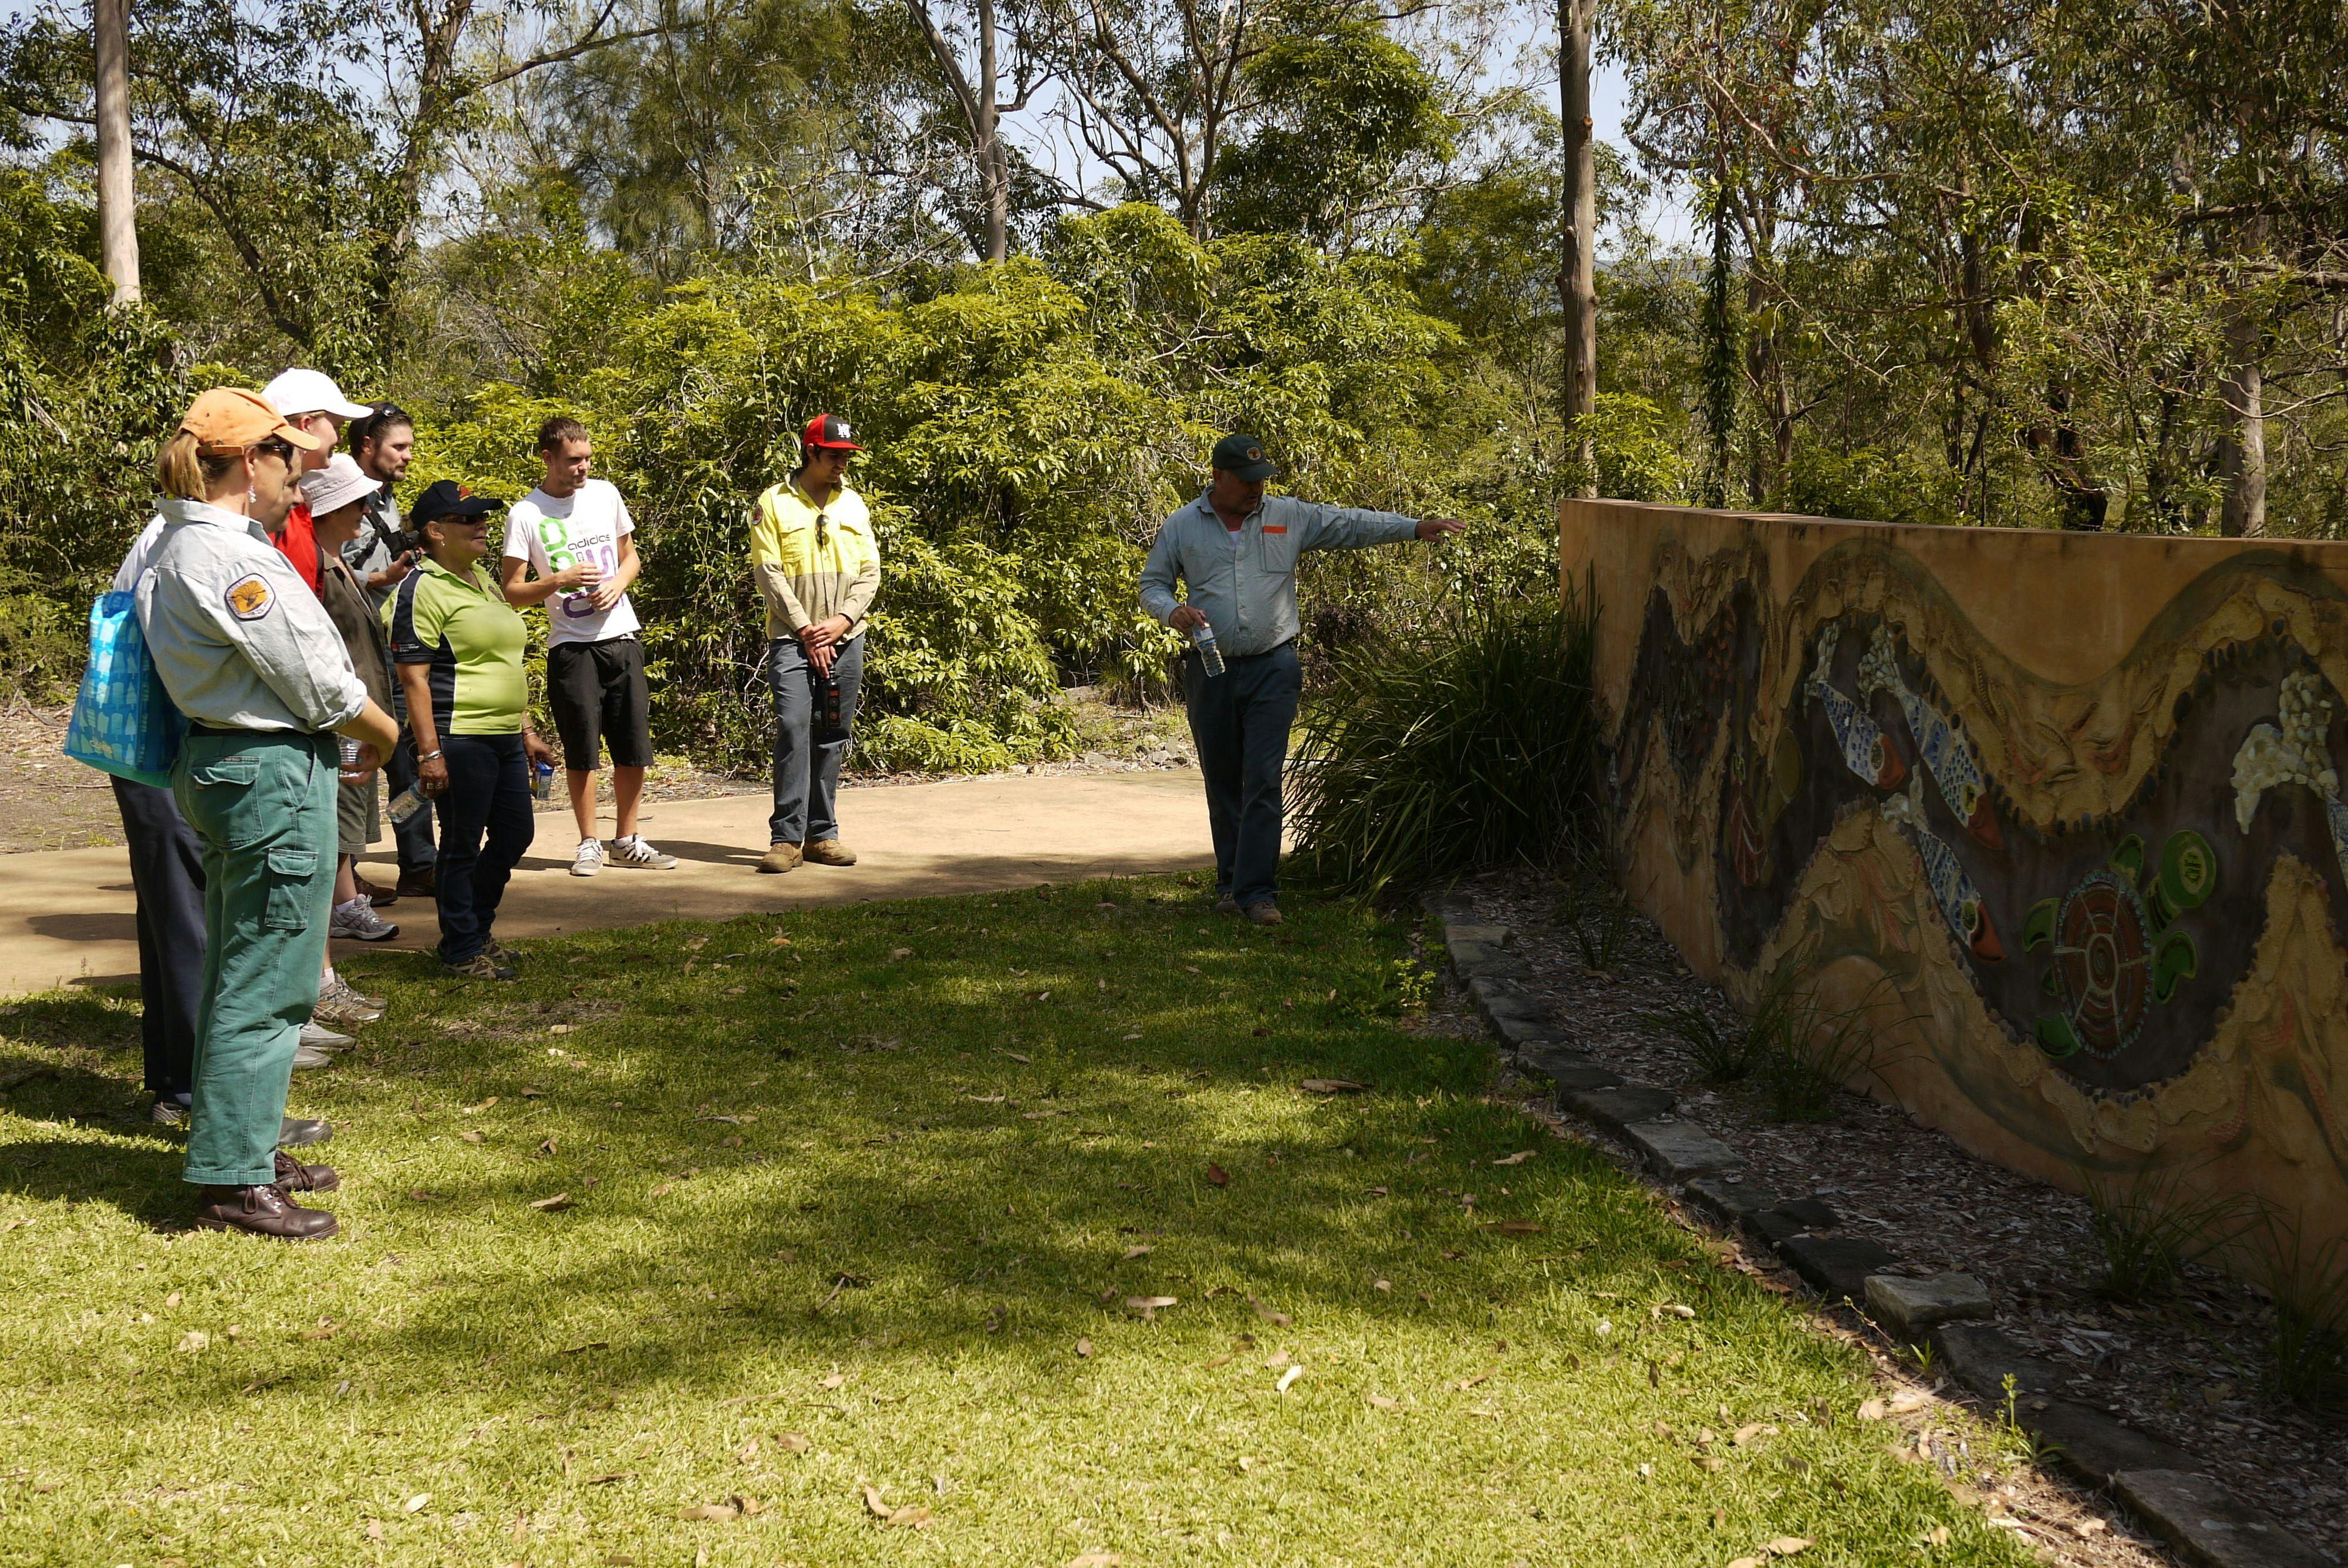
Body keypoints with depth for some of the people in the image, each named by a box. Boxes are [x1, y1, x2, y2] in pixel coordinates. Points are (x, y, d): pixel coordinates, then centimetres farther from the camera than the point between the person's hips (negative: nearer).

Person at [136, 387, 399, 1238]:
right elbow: (318, 685, -17)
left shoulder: (181, 546, 13)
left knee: (239, 975, 18)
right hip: (275, 777, -11)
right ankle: (232, 1184, 2)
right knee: (264, 986, -4)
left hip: (222, 766, 11)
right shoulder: (229, 556, -20)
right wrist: (384, 731, -1)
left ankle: (244, 1153, 29)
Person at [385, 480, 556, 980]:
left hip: (504, 737, 9)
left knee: (515, 834, 15)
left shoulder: (484, 582, 17)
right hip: (459, 738, -9)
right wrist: (429, 752, -20)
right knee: (463, 846, 0)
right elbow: (414, 677, -15)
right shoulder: (422, 589, -10)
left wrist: (526, 731, 21)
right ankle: (462, 951, 11)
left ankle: (478, 925, 31)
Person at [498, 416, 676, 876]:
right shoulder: (525, 515, -6)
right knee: (582, 750, 0)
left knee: (634, 748, 5)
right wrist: (559, 581, -19)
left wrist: (618, 583, -3)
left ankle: (626, 841, 17)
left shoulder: (605, 494, 7)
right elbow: (512, 592, -5)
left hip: (621, 637, 4)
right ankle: (589, 843, 14)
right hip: (571, 644, -4)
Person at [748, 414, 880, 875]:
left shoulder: (854, 504, 13)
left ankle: (821, 834, 12)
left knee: (831, 738, 6)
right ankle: (786, 837, -12)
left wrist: (843, 620, -6)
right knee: (793, 729, -15)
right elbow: (768, 573, -4)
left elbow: (870, 572, 10)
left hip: (845, 641, 4)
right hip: (792, 639, -4)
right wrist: (806, 630, -10)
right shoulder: (774, 503, 1)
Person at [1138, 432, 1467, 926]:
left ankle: (1256, 890, -9)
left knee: (1263, 782, -9)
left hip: (1272, 668, -1)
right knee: (1222, 784, 9)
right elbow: (1152, 585, 10)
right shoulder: (1181, 527, 4)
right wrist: (1173, 612, -12)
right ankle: (1231, 882, 21)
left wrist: (1416, 528, 0)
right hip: (1211, 670, 1)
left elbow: (1352, 525, 6)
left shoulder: (1290, 516, 5)